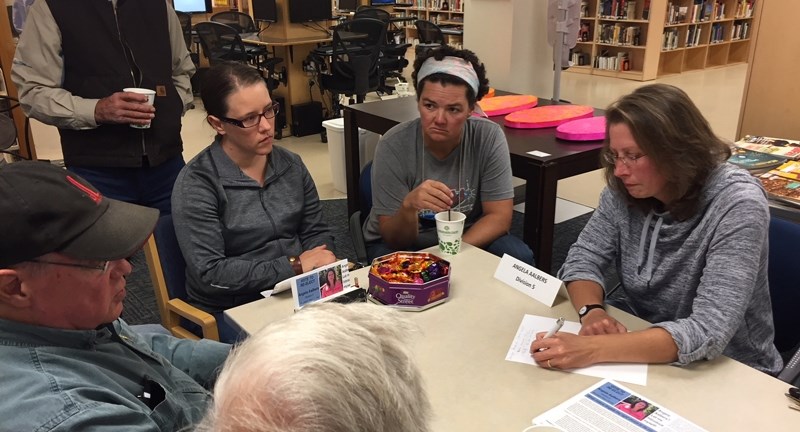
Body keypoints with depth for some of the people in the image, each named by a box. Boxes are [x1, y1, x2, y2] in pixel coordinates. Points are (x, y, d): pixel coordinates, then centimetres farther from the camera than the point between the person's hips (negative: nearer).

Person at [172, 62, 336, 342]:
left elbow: (316, 231, 13)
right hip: (233, 311, -5)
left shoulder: (291, 165, 6)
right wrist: (294, 266, -17)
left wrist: (322, 261, -10)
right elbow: (209, 274, -16)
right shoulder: (196, 183, -10)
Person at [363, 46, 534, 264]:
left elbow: (499, 217, -14)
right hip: (398, 244, -2)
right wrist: (409, 206, -42)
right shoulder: (393, 146, -23)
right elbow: (395, 240, -20)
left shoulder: (489, 138, -18)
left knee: (520, 257, -21)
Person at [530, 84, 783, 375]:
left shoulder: (737, 205, -23)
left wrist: (595, 349, -40)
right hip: (636, 344, 4)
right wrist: (593, 313, -26)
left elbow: (710, 331, -30)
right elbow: (584, 258, -5)